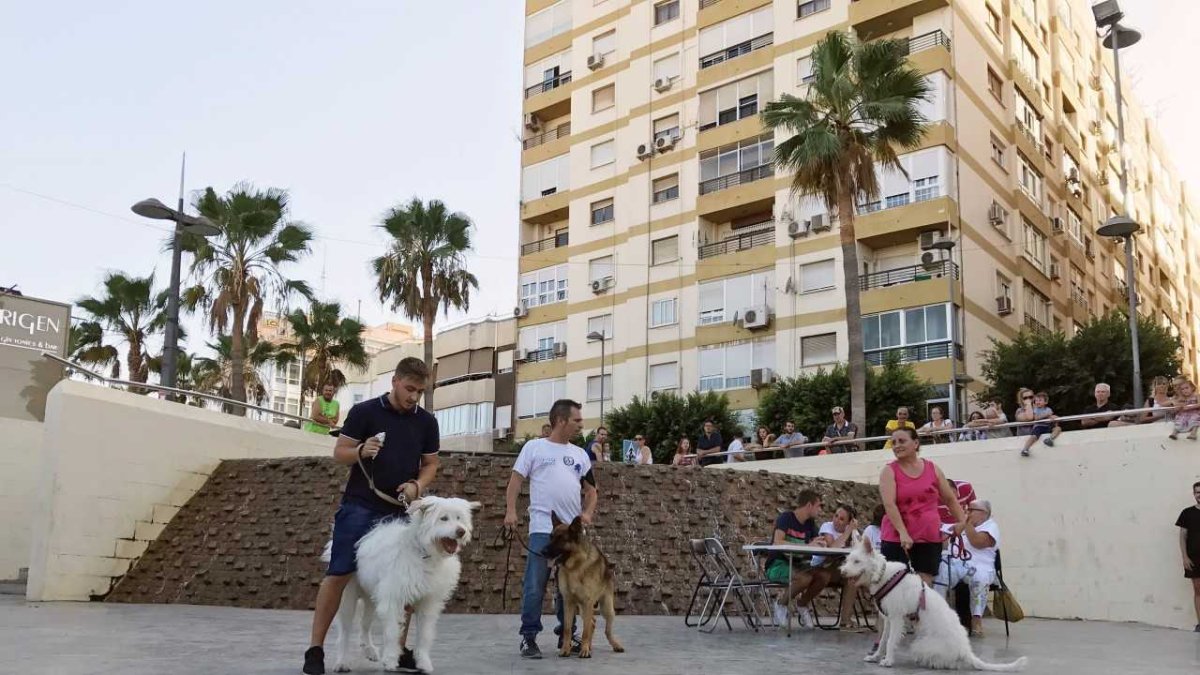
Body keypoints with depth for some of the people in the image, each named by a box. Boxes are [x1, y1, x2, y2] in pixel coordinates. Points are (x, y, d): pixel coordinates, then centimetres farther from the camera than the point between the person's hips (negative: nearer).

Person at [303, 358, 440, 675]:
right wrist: (361, 451, -23)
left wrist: (416, 485, -8)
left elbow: (430, 464, 12)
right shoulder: (364, 411, -5)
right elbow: (338, 453, -2)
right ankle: (315, 648, 2)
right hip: (359, 507, -3)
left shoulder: (426, 421, 6)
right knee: (339, 574, -6)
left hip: (401, 511, 4)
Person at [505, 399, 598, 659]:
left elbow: (591, 489, 20)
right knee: (535, 586, -6)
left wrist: (588, 512, 2)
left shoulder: (580, 454, 16)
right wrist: (510, 510, -11)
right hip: (542, 529, -5)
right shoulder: (534, 447, 4)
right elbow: (516, 480, 1)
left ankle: (566, 634, 22)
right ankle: (529, 637, 3)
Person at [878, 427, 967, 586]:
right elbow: (889, 504, -14)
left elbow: (950, 499, 20)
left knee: (925, 585, 3)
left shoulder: (933, 469, 9)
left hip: (930, 538, 3)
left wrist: (962, 521, 8)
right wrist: (903, 532, -25)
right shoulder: (889, 471, -1)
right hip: (897, 539, -3)